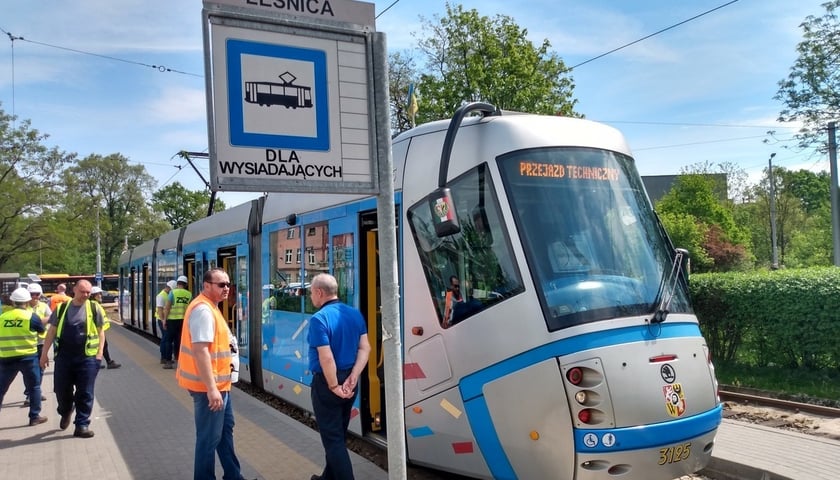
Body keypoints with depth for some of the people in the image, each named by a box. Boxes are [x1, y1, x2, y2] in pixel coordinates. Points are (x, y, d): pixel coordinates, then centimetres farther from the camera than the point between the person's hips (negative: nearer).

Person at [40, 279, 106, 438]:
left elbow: (101, 331, 7)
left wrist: (100, 352, -1)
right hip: (63, 356, 2)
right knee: (61, 389, 10)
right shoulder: (61, 308, 6)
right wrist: (44, 353, 8)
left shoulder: (94, 309, 2)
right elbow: (52, 331, 10)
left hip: (87, 357, -2)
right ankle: (66, 412, 41)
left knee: (85, 393, 0)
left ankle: (82, 425, 10)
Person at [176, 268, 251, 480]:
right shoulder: (203, 309, -21)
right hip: (210, 386, -11)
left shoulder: (211, 307, 12)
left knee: (225, 428, 22)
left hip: (219, 383, 11)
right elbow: (200, 351, -28)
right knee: (209, 437, 1)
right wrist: (211, 388, -29)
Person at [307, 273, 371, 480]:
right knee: (338, 434, 21)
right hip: (348, 381, 8)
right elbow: (365, 348, -2)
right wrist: (352, 378, -7)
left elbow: (326, 358, -24)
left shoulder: (319, 319, -19)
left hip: (326, 382, -8)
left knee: (332, 437, 3)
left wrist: (334, 386, -15)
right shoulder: (355, 314, 3)